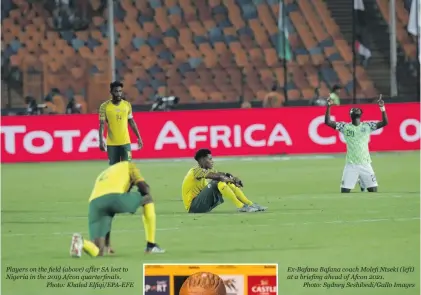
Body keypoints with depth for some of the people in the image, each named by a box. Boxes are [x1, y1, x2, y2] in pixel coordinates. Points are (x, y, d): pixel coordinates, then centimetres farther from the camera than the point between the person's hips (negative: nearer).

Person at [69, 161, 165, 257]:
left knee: (97, 252, 7)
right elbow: (143, 187, 13)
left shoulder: (102, 175, 43)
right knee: (148, 199, 27)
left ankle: (82, 242, -28)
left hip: (95, 203, 4)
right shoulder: (128, 166, 30)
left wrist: (107, 245, 44)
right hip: (115, 196, -4)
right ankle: (151, 245, 22)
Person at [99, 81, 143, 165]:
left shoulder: (127, 105, 4)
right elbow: (102, 125, -6)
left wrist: (139, 138, 10)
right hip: (111, 144, -1)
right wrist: (101, 141, -16)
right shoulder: (104, 106, -5)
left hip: (125, 142, 1)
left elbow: (132, 122, 12)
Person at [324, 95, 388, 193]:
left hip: (365, 164, 1)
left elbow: (385, 122, -4)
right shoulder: (345, 127, 2)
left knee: (373, 190, -1)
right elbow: (327, 122, -5)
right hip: (351, 165, -1)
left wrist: (382, 108, -15)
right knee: (345, 190, -6)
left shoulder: (367, 126, 4)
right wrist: (328, 107, -15)